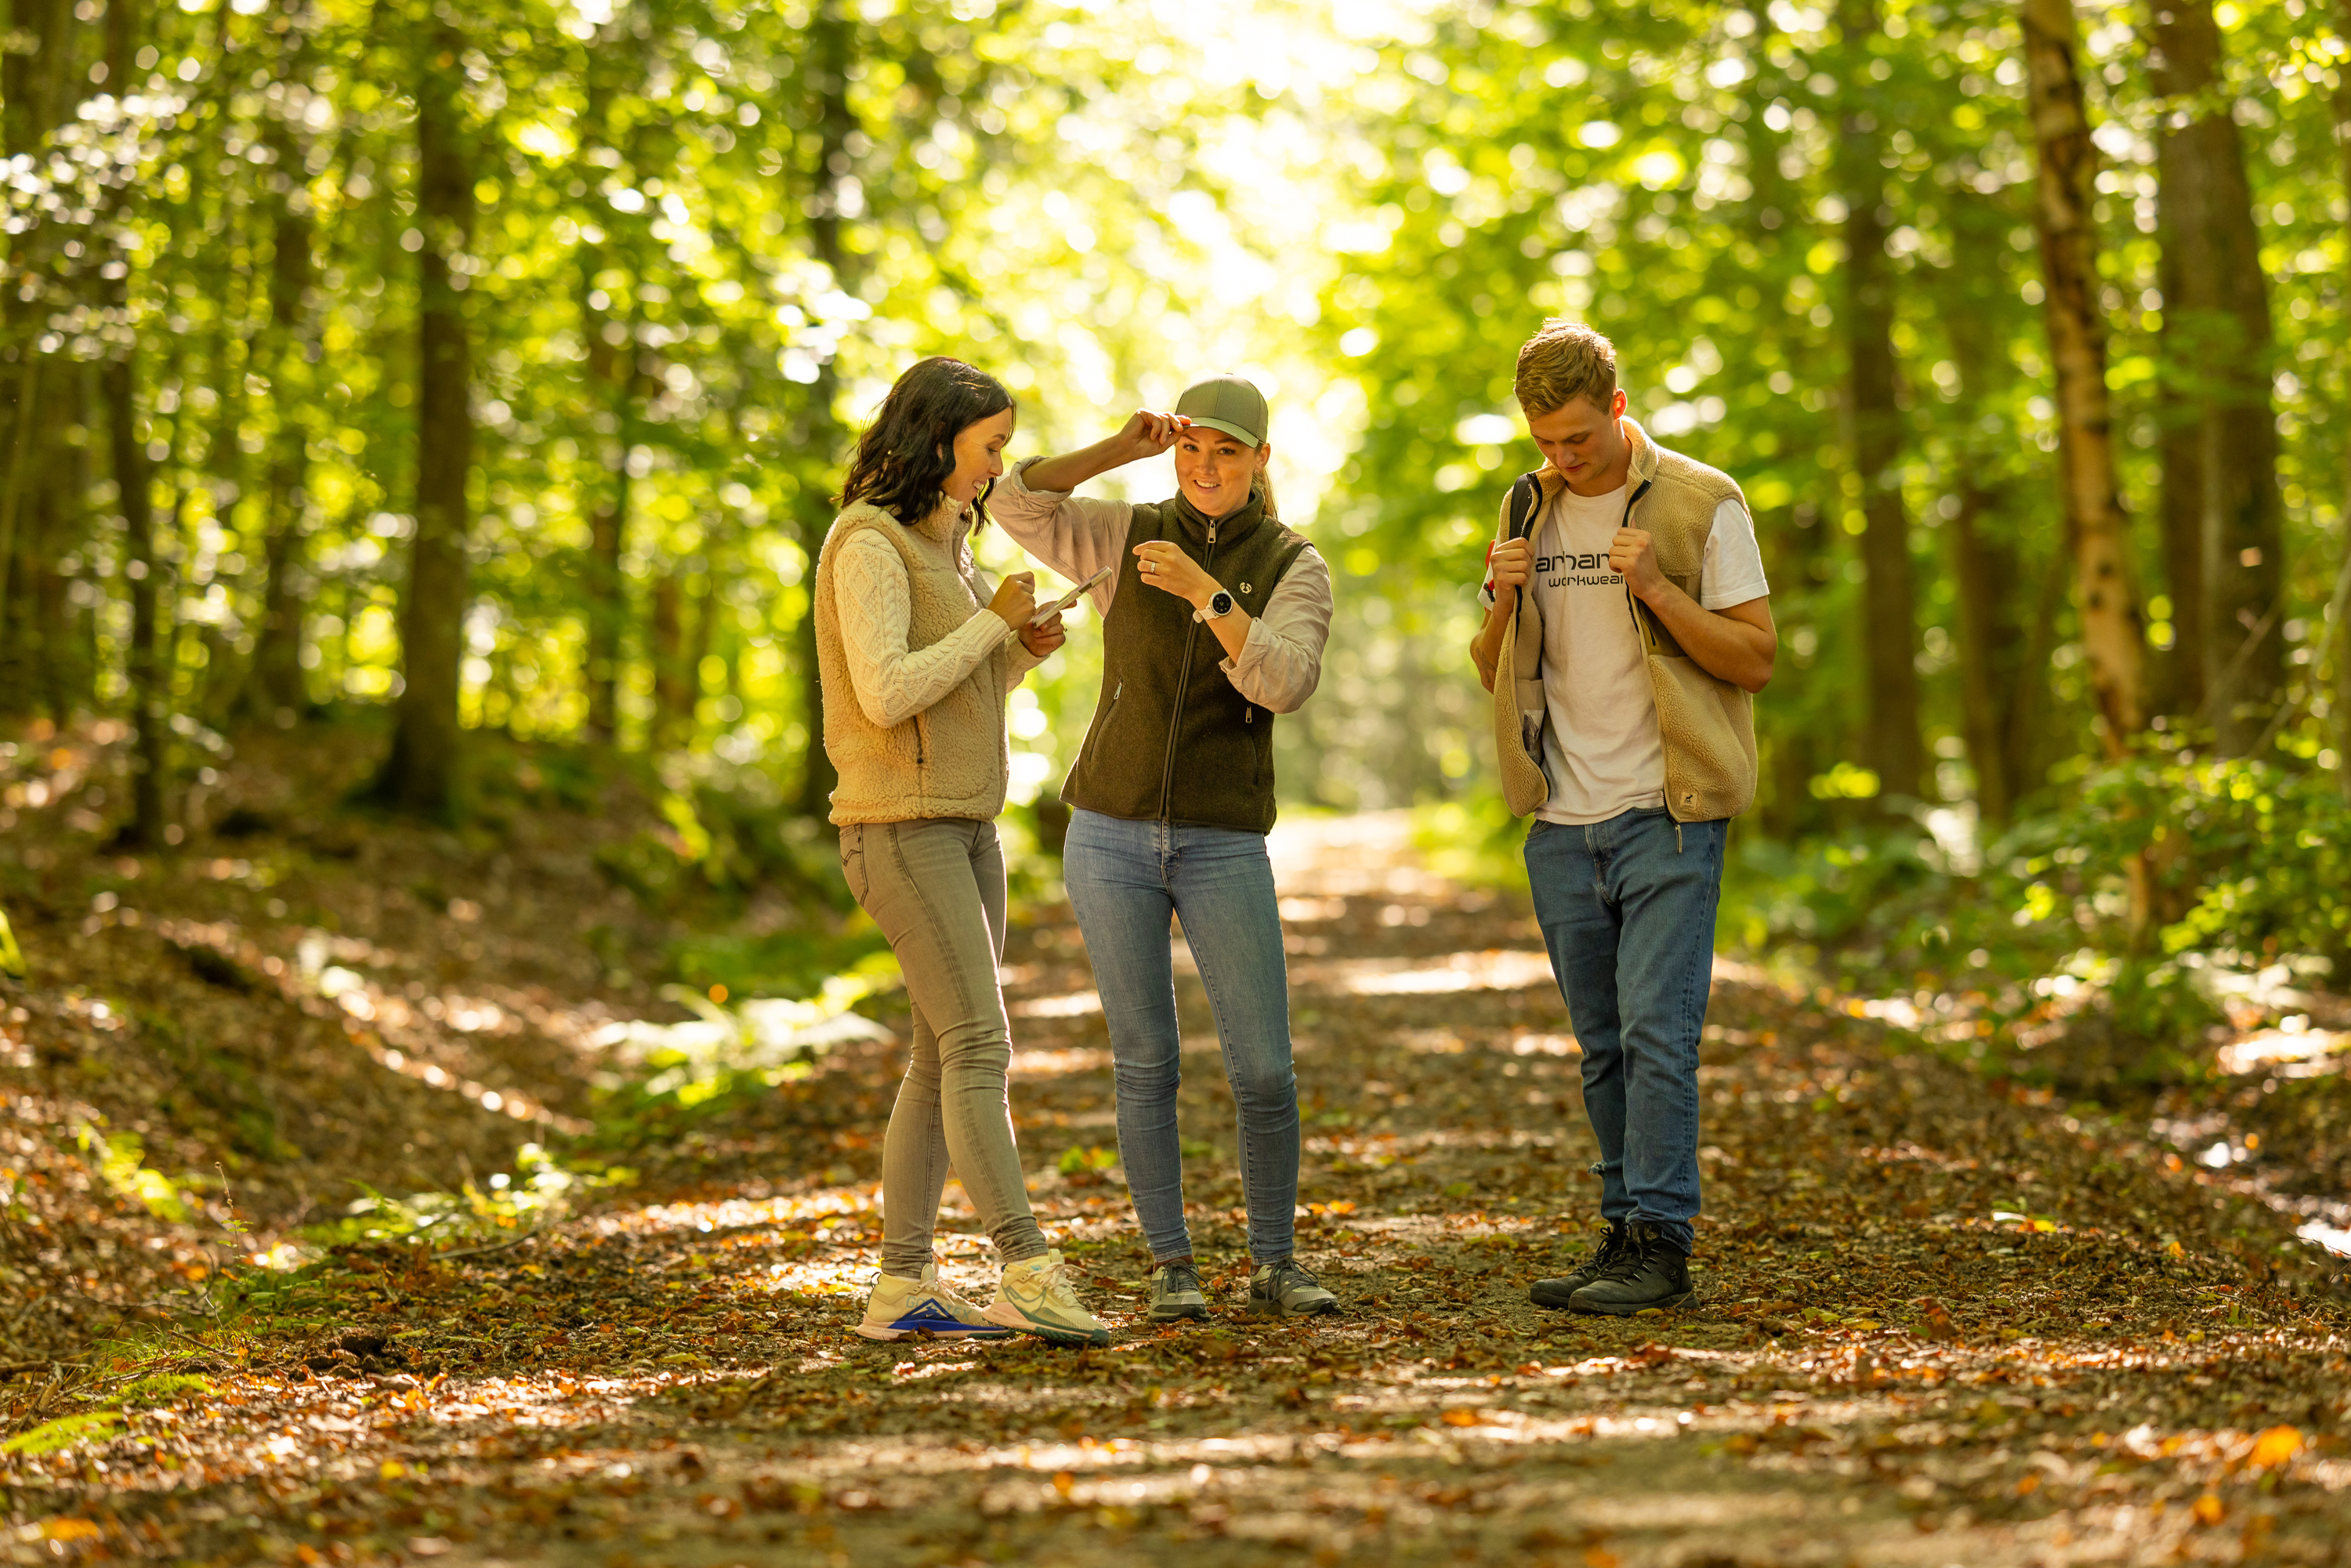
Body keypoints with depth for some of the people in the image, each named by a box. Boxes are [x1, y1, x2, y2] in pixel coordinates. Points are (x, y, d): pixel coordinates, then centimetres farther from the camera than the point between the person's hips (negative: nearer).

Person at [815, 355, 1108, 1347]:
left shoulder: (945, 546, 16)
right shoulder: (870, 542, -12)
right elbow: (886, 694, -22)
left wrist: (1025, 651, 2)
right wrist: (995, 621, -14)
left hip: (966, 825, 9)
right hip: (901, 828, -9)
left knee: (944, 1058, 6)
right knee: (979, 1046, -14)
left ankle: (902, 1288, 8)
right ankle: (1028, 1271, -17)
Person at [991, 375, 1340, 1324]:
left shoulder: (1296, 568, 0)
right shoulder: (1129, 537, 5)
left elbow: (1284, 685, -18)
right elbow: (1017, 508, -9)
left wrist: (1205, 591, -28)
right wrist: (1122, 449, -16)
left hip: (1223, 844, 0)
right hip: (1111, 833, 1)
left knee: (1265, 1070, -5)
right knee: (1147, 1061, 0)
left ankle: (1276, 1265, 13)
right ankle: (1172, 1268, 11)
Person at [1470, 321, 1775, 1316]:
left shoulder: (1701, 504, -4)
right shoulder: (1529, 509, 12)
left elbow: (1756, 658, -6)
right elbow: (1493, 675, 16)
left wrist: (1655, 588, -19)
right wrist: (1504, 605, -5)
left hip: (1666, 815, -5)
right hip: (1563, 825, 5)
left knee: (1657, 1030, -11)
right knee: (1604, 1046, 9)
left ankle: (1660, 1241, -8)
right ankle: (1627, 1232, 15)